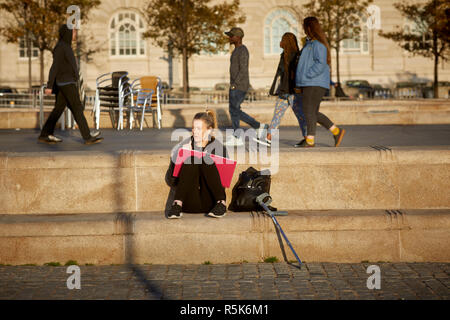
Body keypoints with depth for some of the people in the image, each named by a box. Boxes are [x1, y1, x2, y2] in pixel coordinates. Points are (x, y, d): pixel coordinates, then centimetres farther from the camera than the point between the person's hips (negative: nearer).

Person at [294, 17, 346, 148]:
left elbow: (321, 64, -21)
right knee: (314, 113, 10)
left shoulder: (318, 44, -13)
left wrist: (306, 75, -21)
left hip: (315, 84, -10)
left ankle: (310, 140, -3)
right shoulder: (310, 43, 18)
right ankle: (337, 132, 15)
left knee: (309, 111, -7)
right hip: (308, 84, 10)